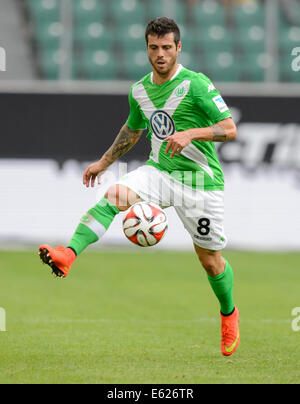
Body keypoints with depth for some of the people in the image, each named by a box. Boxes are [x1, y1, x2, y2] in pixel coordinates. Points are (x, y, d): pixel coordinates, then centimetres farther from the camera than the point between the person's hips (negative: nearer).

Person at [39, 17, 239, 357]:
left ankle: (228, 313, 34)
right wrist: (104, 162, 27)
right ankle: (68, 255, -45)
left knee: (210, 259, 4)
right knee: (115, 195, -27)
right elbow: (132, 131, 26)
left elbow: (229, 129, -14)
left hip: (199, 179, -4)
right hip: (159, 171, 4)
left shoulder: (196, 84, -12)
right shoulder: (139, 91, 7)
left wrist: (191, 133, -28)